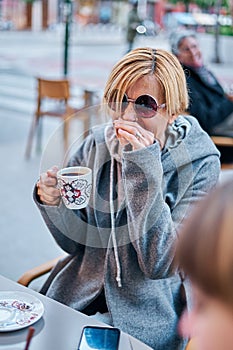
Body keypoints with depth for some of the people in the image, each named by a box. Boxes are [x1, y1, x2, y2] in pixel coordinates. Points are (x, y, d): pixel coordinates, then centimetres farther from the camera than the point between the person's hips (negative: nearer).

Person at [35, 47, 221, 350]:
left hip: (145, 317, -3)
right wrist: (54, 204, -16)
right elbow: (76, 243, 5)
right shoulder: (97, 143, -3)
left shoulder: (200, 163, -14)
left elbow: (161, 263, -20)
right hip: (78, 298, 4)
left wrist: (146, 169, -26)